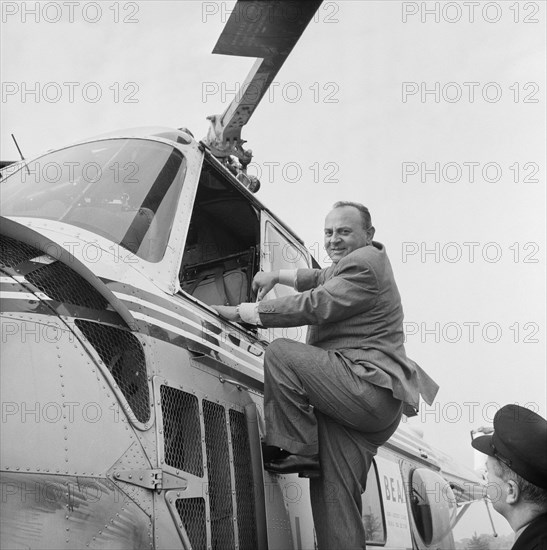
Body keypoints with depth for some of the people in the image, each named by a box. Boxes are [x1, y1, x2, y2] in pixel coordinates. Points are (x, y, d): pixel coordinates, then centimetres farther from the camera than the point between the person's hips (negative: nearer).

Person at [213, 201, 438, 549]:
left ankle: (294, 450, -13)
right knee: (335, 500, 3)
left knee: (280, 352, -16)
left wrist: (243, 312, -10)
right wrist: (278, 276, 29)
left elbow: (314, 306, -13)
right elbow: (322, 280, 43)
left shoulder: (364, 262, -5)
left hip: (367, 387, -10)